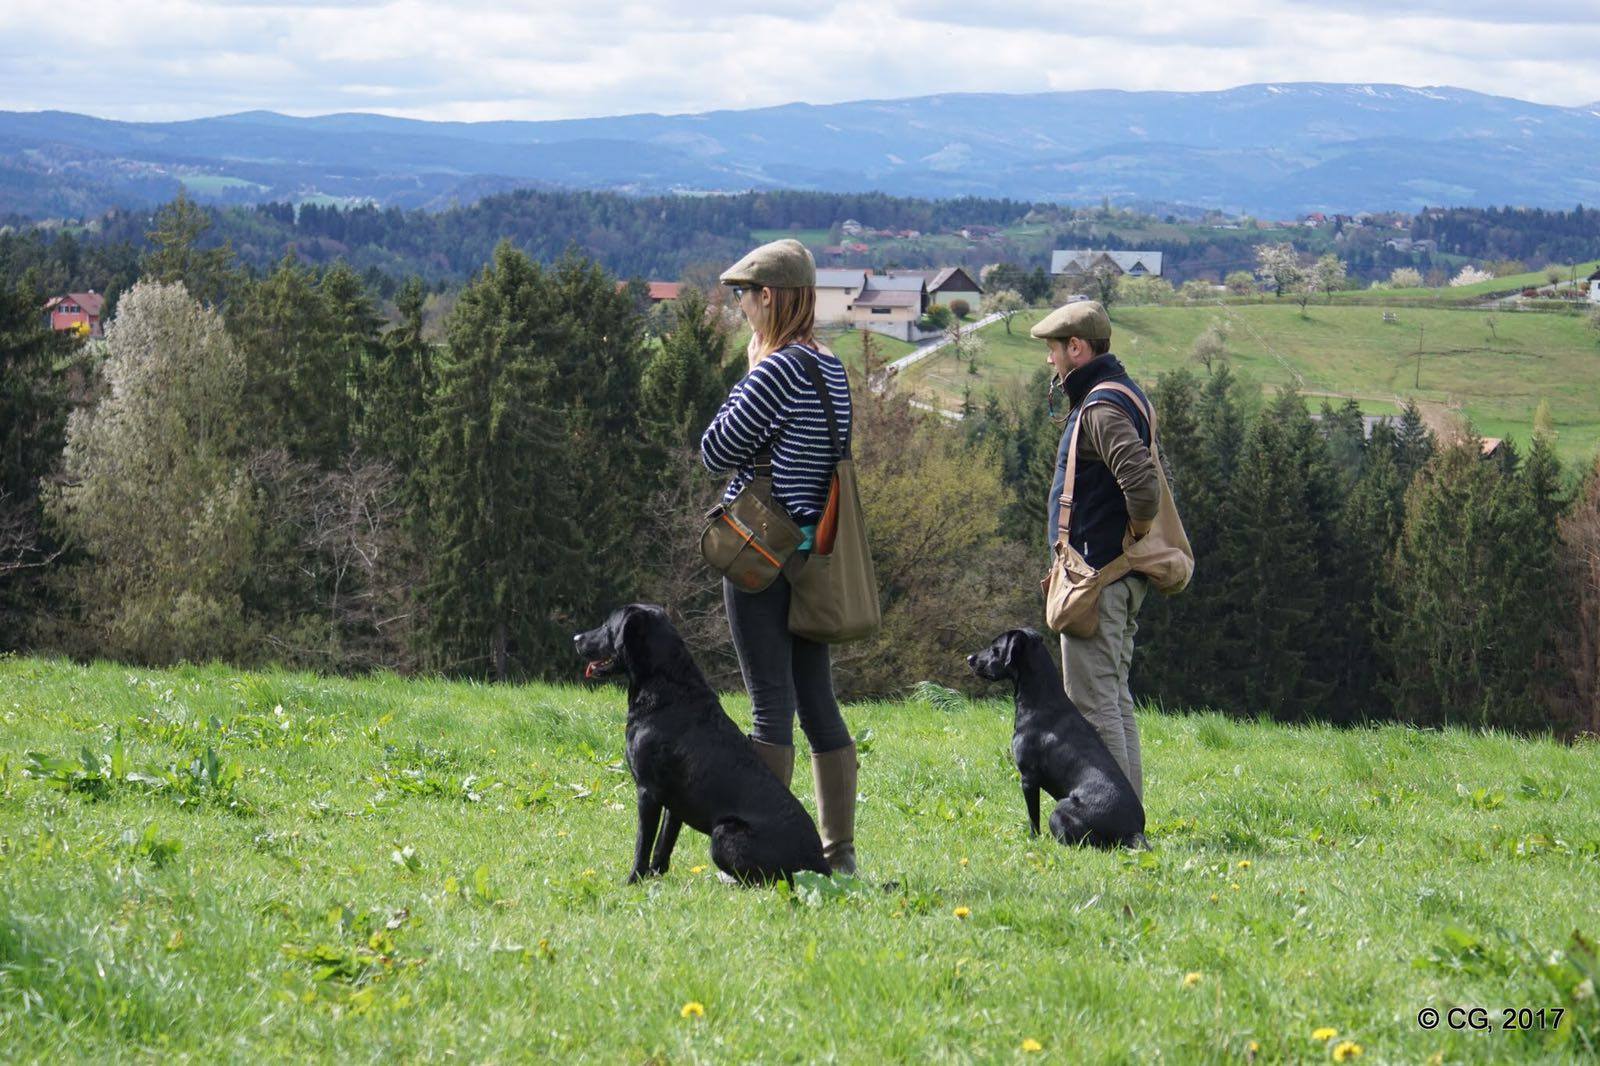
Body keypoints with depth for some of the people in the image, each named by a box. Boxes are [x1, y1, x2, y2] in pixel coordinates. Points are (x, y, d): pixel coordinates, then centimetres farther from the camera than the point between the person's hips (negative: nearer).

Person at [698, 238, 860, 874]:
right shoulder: (833, 370, 10)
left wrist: (745, 376, -1)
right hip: (814, 553, 8)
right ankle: (838, 850, 13)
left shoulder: (776, 371, -16)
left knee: (771, 704, -6)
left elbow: (715, 452, -10)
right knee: (818, 702, 11)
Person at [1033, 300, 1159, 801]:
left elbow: (1142, 483, -31)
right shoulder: (1125, 393, 16)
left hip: (1097, 576, -10)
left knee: (1094, 702, -8)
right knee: (1115, 699, 15)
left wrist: (1136, 532, -15)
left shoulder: (1100, 407, -16)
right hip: (1123, 577, 10)